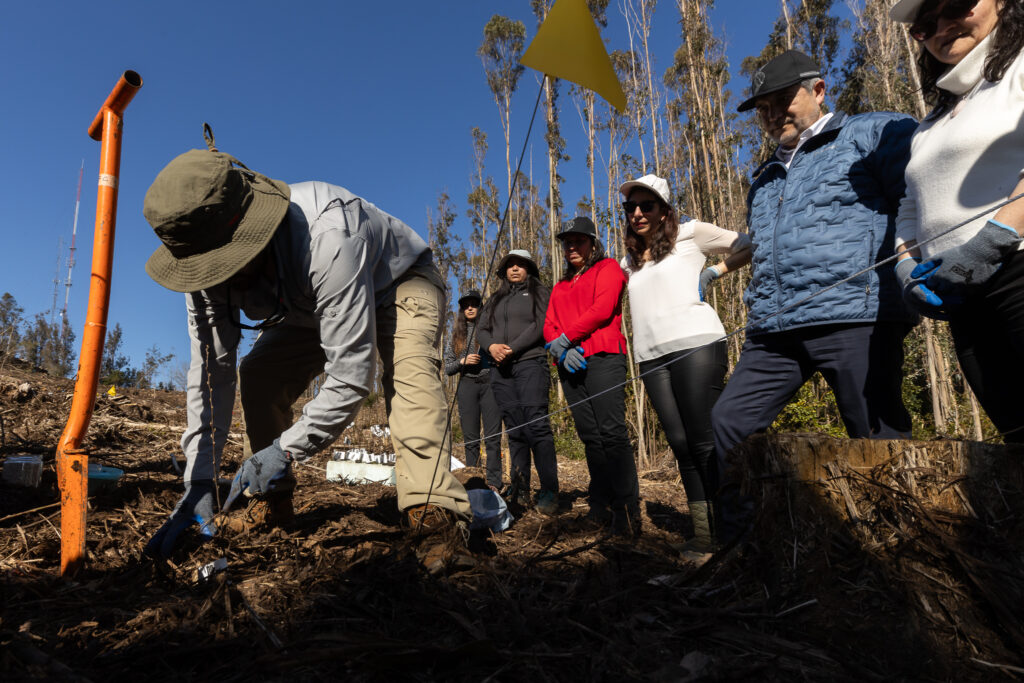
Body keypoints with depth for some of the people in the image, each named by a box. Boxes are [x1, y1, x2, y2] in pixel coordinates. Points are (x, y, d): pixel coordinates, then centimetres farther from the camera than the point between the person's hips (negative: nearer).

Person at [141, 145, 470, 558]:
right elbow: (210, 372, -16)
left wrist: (287, 449, -38)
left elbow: (352, 374, -42)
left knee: (407, 367, -35)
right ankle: (269, 505, 8)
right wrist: (200, 481, -21)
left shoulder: (326, 238, -44)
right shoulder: (208, 265, -21)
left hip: (399, 283, -6)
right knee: (259, 375, -11)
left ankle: (432, 507, -36)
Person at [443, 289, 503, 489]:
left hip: (490, 383, -2)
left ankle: (493, 483, -2)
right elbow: (447, 369, 13)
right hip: (467, 386, 3)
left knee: (493, 436, -6)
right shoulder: (456, 336, 17)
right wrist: (463, 361, -4)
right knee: (470, 438, 3)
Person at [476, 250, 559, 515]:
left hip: (530, 364, -5)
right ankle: (520, 489, 6)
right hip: (500, 369, 5)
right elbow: (482, 329, 16)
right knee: (514, 429, 3)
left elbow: (542, 325, -4)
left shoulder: (539, 292, 12)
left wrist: (512, 348, -13)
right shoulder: (496, 299, 26)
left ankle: (549, 491, -13)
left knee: (536, 425, -15)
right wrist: (492, 346, -7)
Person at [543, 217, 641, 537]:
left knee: (612, 432, -13)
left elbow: (602, 309, -7)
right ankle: (601, 505, 9)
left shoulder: (608, 268, 10)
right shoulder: (561, 286, 27)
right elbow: (549, 325, 15)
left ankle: (627, 510, -9)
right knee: (590, 436, 5)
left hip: (602, 357, -6)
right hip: (570, 365, 6)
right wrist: (560, 350, -6)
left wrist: (565, 338, -9)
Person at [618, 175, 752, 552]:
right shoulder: (629, 262, 25)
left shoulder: (689, 234, 12)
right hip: (651, 357, 5)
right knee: (681, 445, 2)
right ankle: (703, 534, 9)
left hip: (695, 343, -5)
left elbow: (748, 246, 13)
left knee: (705, 440, -9)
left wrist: (712, 272, 2)